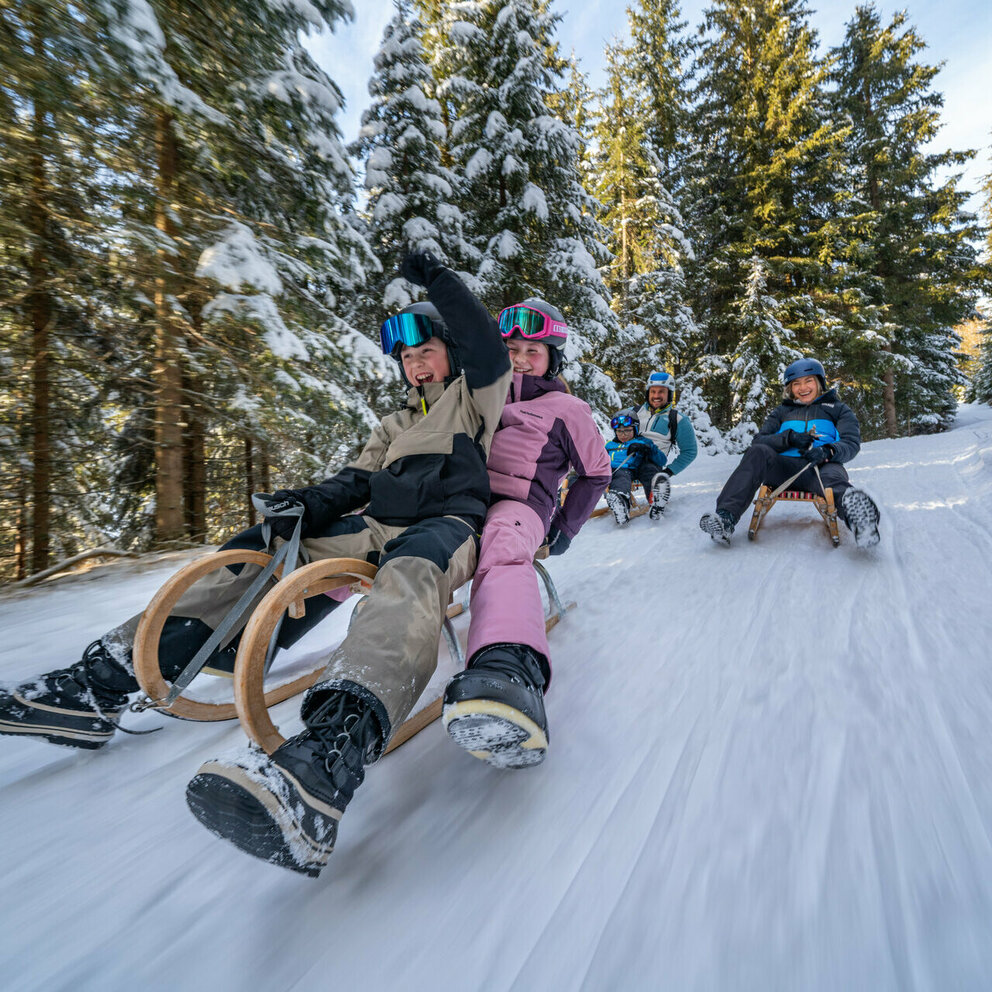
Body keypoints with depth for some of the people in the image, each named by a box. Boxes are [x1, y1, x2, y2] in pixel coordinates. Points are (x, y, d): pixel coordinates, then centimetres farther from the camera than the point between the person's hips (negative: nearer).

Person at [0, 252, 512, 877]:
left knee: (411, 573, -40)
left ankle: (328, 758, -62)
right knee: (259, 548, -7)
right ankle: (102, 686, -11)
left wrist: (439, 280, 3)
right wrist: (316, 500, -2)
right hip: (377, 528, 6)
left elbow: (489, 350, 0)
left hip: (448, 525, -6)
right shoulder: (394, 426, 31)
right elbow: (359, 479, 18)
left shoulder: (473, 397, 19)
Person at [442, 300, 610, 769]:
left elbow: (596, 471, 22)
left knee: (503, 554, -43)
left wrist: (565, 528, 14)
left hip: (518, 505, -8)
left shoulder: (564, 409, 16)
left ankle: (512, 666, -68)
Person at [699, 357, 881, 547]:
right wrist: (789, 437, -6)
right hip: (785, 467, 1)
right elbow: (758, 440, 14)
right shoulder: (782, 412, 30)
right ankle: (725, 518, -48)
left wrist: (827, 451, -15)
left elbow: (851, 443, 10)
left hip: (821, 467, -1)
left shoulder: (838, 409, 27)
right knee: (757, 453, -32)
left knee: (834, 478, -38)